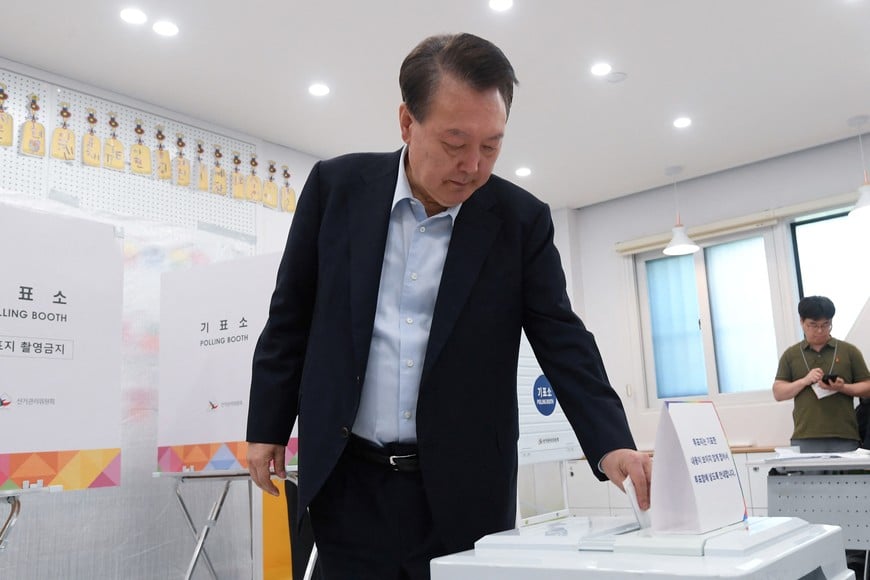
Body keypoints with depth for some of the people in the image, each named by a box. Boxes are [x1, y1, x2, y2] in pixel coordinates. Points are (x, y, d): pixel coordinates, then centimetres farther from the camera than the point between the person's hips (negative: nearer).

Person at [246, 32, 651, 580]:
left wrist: (613, 445, -17)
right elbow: (291, 316, 5)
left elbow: (563, 341, -3)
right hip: (349, 481, 1)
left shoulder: (523, 220, -3)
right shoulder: (337, 186, -2)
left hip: (464, 489, 0)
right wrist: (268, 426, 6)